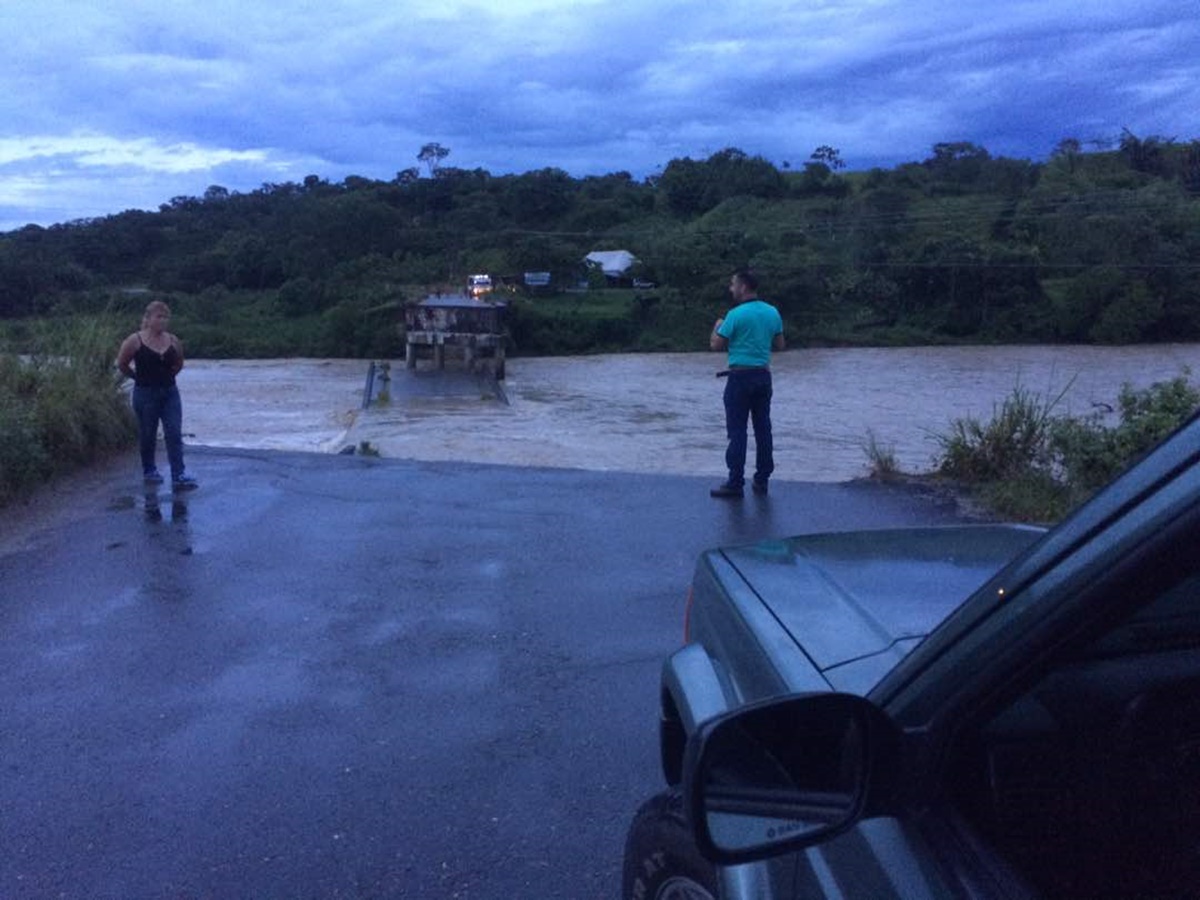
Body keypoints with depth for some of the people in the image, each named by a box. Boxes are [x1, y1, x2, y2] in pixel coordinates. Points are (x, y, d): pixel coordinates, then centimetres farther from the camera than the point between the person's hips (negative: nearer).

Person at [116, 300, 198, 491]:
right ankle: (149, 470, 28)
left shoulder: (173, 341, 1)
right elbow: (122, 364, 1)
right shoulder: (135, 341, -10)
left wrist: (167, 375, 11)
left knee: (174, 434, -6)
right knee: (147, 435, 9)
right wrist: (139, 377, 7)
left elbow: (178, 364, 18)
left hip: (170, 392, 3)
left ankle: (178, 476, -8)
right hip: (145, 393, -3)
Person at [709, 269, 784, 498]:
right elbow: (779, 344, 14)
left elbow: (716, 345, -9)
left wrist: (717, 326, 10)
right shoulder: (773, 313, 6)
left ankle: (735, 483, -1)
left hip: (741, 376, -6)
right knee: (763, 428, 10)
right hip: (764, 376, 6)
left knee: (737, 430, -2)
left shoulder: (736, 315, -14)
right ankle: (761, 480, 15)